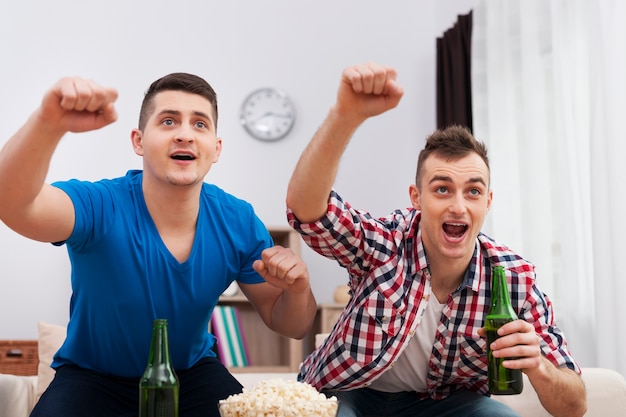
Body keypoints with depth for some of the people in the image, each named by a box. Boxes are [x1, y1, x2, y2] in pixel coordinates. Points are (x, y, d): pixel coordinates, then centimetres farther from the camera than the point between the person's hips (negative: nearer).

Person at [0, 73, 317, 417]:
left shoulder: (237, 222, -13)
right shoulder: (100, 207, -25)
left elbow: (291, 326, -3)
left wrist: (297, 289, -26)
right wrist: (48, 123, -65)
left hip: (192, 373, 4)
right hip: (93, 376, -3)